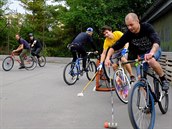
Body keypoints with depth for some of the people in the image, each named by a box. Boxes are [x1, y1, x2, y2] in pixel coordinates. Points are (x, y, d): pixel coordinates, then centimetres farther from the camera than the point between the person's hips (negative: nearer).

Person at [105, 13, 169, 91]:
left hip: (154, 49, -3)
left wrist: (151, 53, -62)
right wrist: (108, 58, -33)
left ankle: (163, 79, -14)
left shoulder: (147, 27, -28)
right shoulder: (128, 34, -20)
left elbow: (157, 41, -43)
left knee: (151, 61, -38)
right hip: (142, 54, 4)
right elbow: (115, 46, -17)